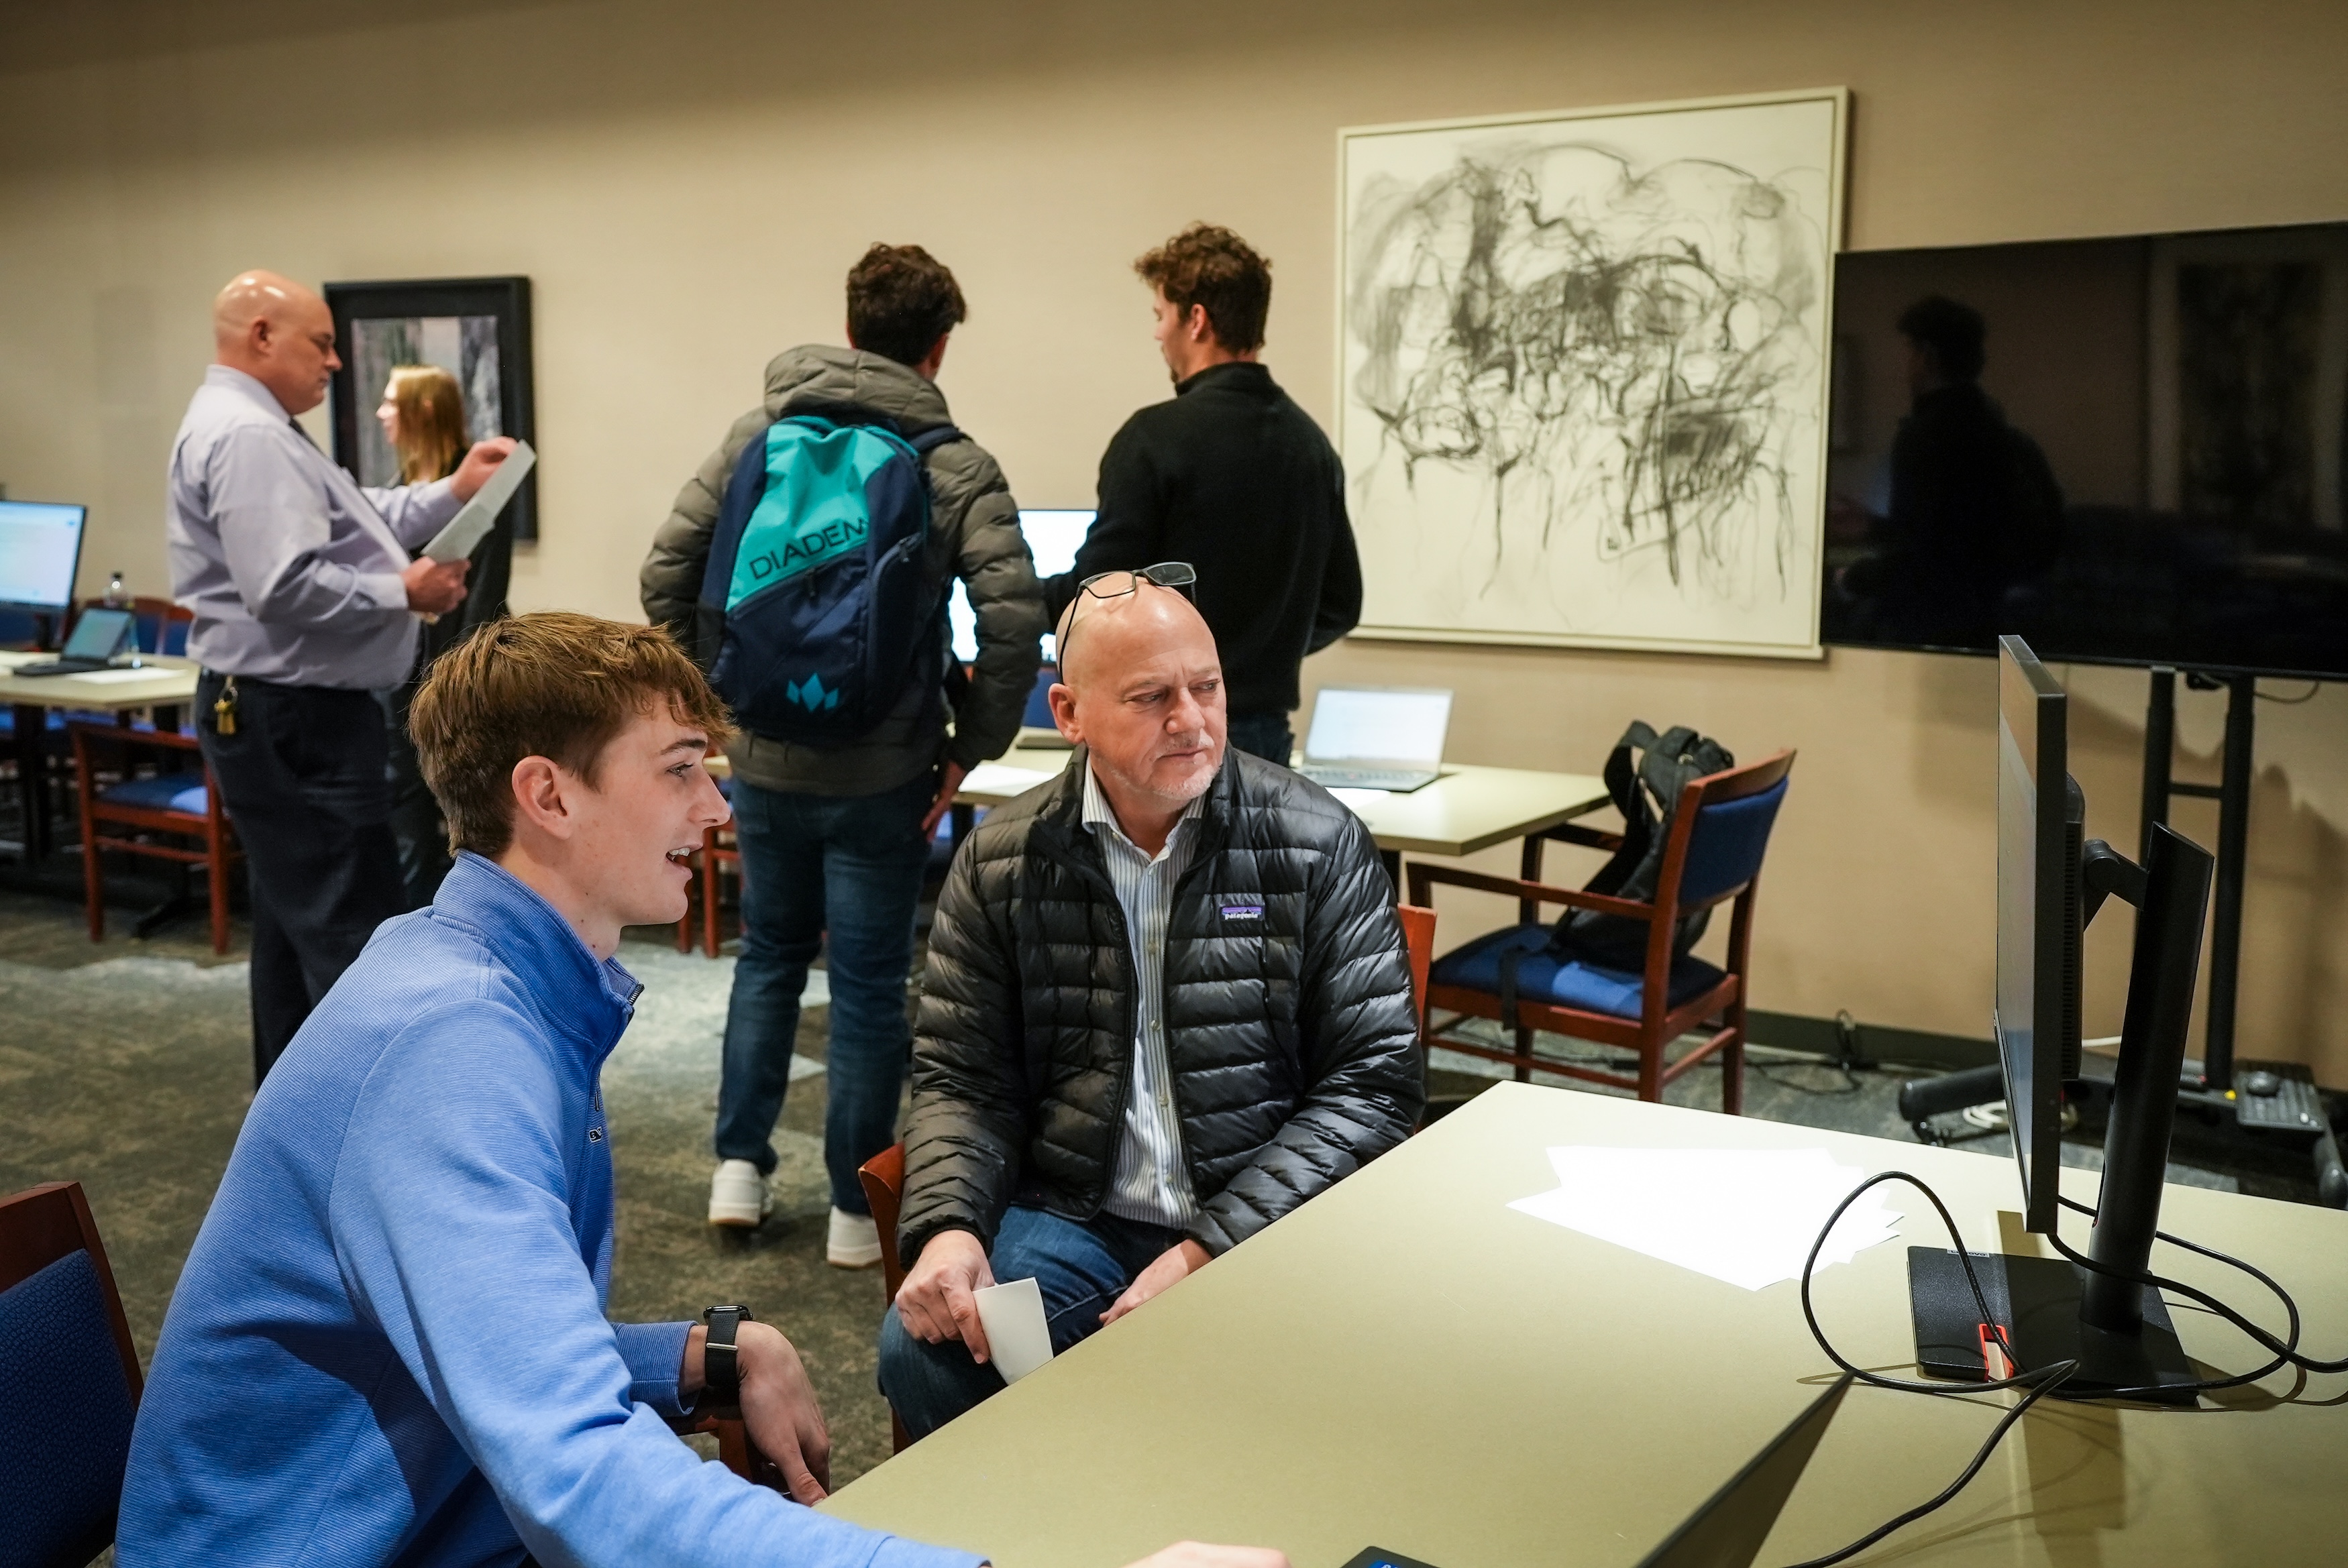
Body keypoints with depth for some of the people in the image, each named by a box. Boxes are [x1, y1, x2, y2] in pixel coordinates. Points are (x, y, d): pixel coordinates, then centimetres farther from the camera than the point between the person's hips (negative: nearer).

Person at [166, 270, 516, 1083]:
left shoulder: (251, 427, 18)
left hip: (284, 712, 12)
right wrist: (403, 593, -17)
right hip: (294, 720, -12)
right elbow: (287, 587, -28)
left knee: (296, 925, 17)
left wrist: (455, 490, 12)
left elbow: (355, 522, 19)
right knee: (352, 935, -9)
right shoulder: (247, 436, -19)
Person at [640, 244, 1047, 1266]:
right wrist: (969, 750, -7)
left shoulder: (757, 433, 2)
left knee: (769, 953, 22)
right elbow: (1013, 617, -18)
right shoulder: (956, 467, -7)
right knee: (869, 984, 7)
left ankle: (740, 1166, 24)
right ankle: (857, 1211, 16)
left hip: (763, 761, 3)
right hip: (881, 776, -3)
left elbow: (667, 573, 0)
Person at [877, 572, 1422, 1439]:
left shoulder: (1320, 844, -3)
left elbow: (1373, 1081, -5)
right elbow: (962, 1078, 8)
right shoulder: (1000, 861, 4)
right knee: (920, 1349, -24)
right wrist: (946, 1227, -14)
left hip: (1265, 1226, -1)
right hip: (1070, 1221, 2)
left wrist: (1212, 1251, -15)